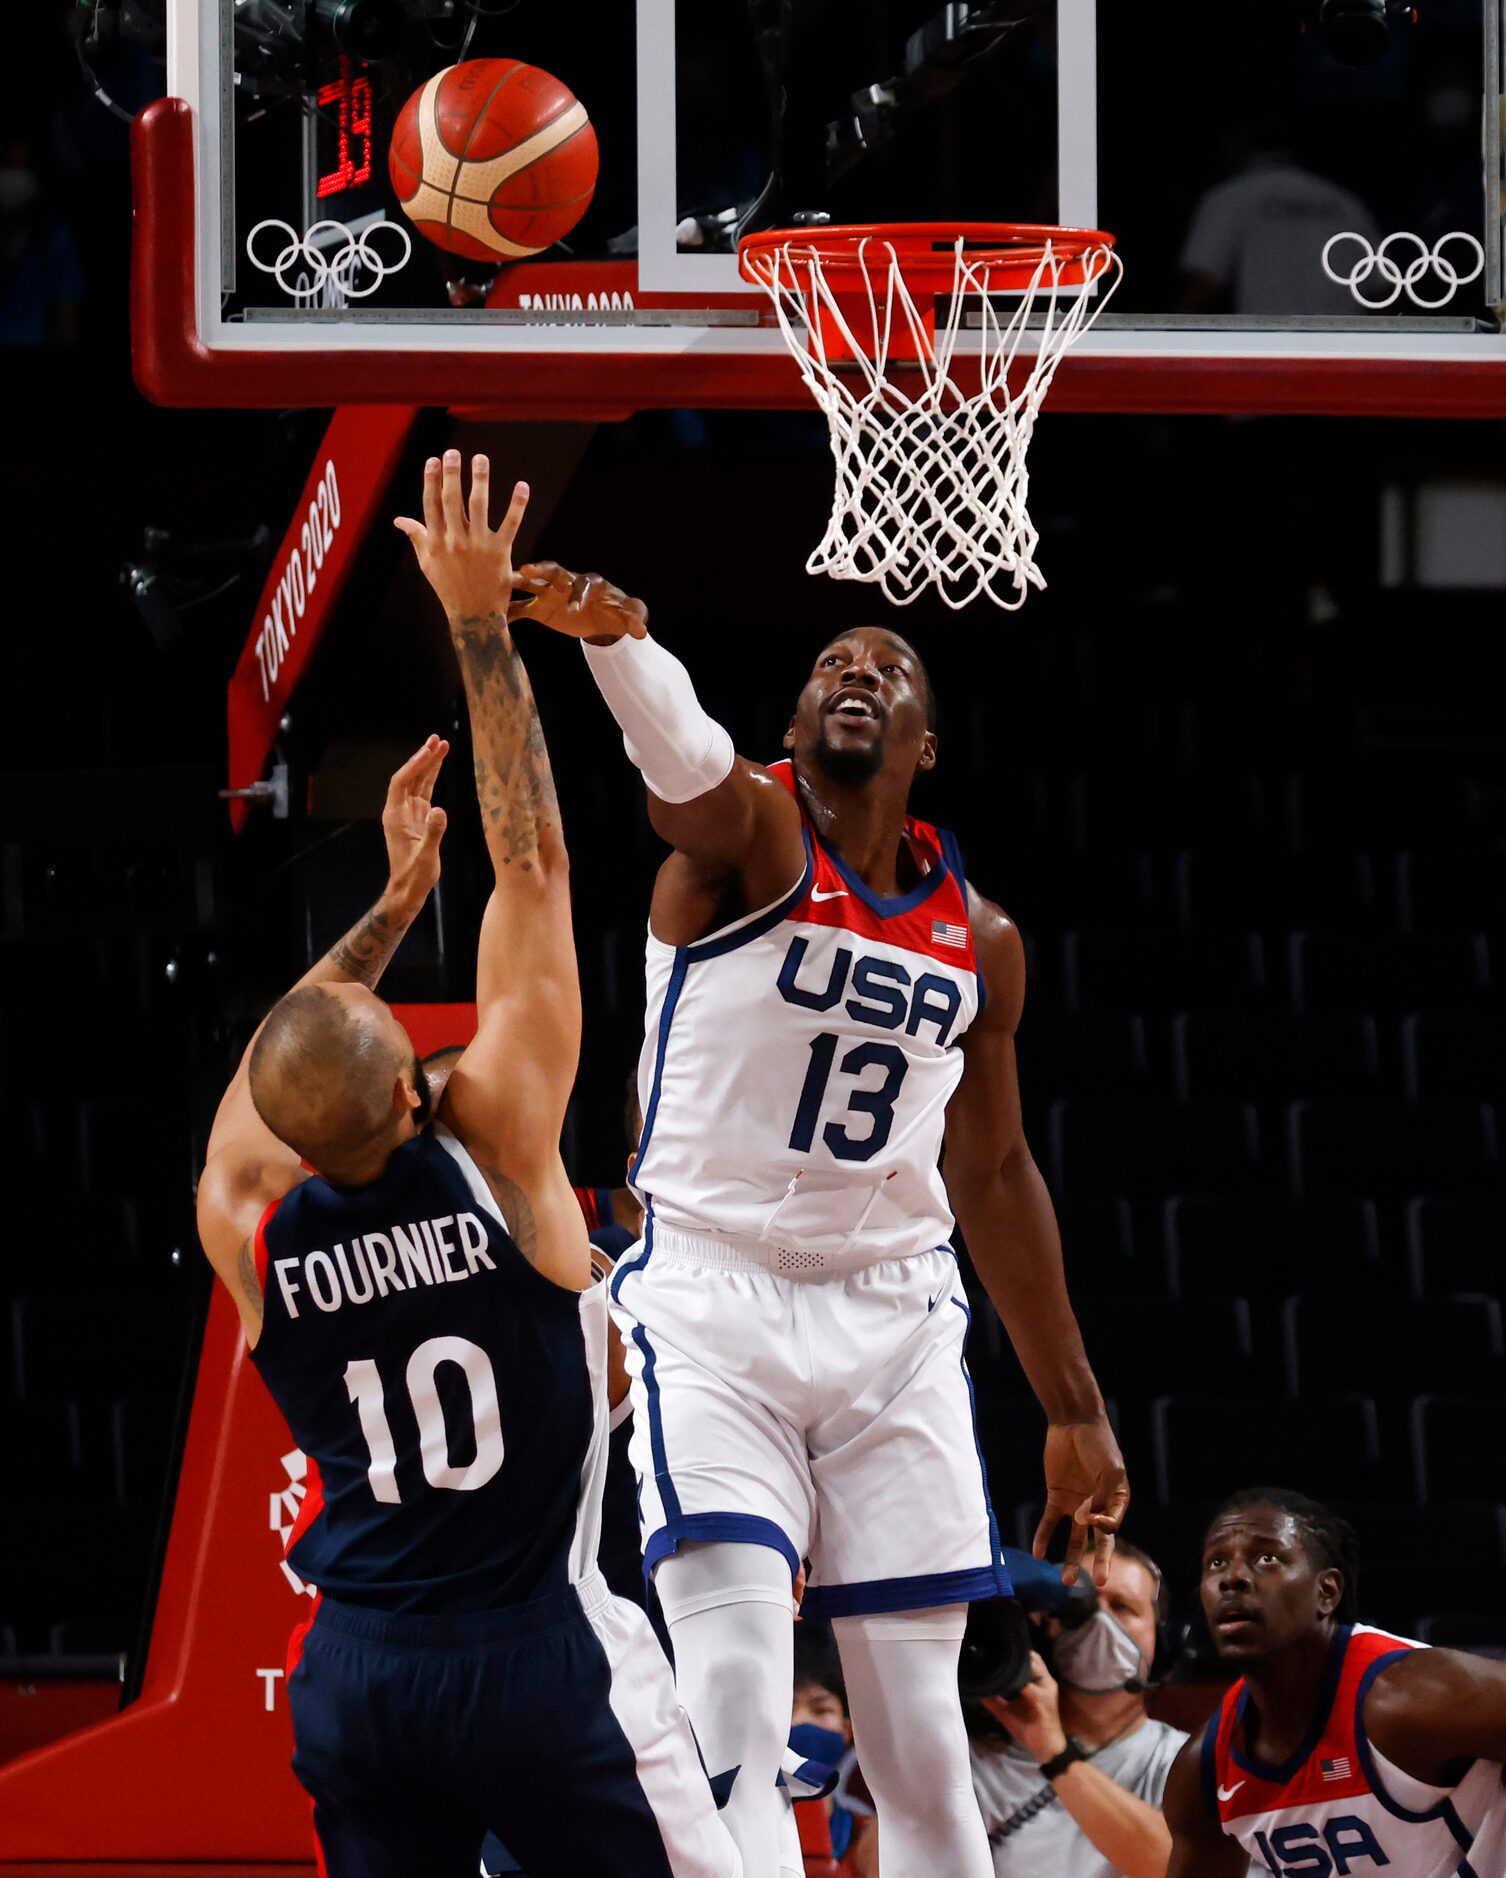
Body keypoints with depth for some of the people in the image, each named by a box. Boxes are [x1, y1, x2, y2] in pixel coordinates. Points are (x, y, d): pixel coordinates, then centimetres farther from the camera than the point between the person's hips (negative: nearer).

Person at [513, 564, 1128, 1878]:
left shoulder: (978, 938, 10)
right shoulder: (749, 834, -5)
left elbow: (995, 1173, 19)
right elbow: (681, 751, -29)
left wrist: (1075, 1410, 19)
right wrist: (614, 636, -53)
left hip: (895, 1321, 4)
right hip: (712, 1301, -4)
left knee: (922, 1744, 3)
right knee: (735, 1717, -18)